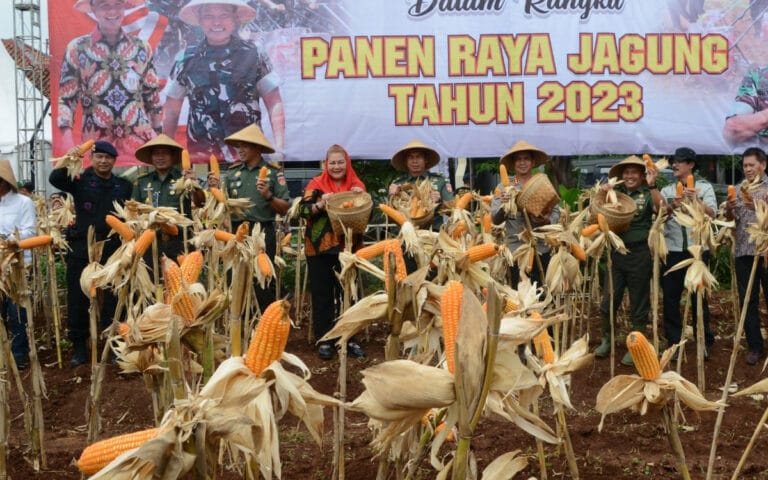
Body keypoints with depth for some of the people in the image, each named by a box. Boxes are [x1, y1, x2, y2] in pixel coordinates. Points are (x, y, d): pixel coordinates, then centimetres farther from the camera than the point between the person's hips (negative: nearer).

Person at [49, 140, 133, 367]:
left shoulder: (123, 186, 8)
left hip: (113, 252, 1)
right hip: (81, 250, -1)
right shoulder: (81, 181, 2)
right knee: (77, 300, 5)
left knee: (111, 302, 5)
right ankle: (79, 347, 16)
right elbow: (54, 179, -14)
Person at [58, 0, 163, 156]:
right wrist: (67, 135, -13)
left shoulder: (141, 47, 7)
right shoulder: (77, 48, 1)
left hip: (140, 140, 2)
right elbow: (66, 98, 0)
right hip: (97, 144, -1)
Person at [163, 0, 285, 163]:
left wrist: (279, 147, -8)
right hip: (200, 154, 1)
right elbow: (172, 111, 12)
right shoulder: (185, 59, 6)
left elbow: (274, 104, 3)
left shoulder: (254, 55, 3)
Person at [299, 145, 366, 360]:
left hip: (348, 247, 2)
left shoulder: (357, 185, 6)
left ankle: (349, 338, 17)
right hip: (320, 248, -2)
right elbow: (303, 210, -9)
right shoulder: (316, 185, -1)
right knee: (322, 294, 4)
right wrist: (321, 204, -26)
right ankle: (324, 340, 13)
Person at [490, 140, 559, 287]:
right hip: (516, 249, -1)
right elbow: (495, 219, -3)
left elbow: (556, 212, 3)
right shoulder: (503, 187, 2)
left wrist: (547, 220, -19)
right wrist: (503, 206, -24)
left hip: (541, 249, 1)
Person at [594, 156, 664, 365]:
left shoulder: (647, 194, -2)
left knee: (639, 304, 8)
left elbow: (661, 208, -20)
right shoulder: (615, 193, 7)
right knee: (608, 300, 8)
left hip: (640, 253, -3)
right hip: (616, 252, 3)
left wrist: (652, 185, -29)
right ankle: (606, 340, 26)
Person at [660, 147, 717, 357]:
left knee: (699, 296, 3)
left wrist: (697, 201, -26)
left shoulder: (704, 187, 4)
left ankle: (704, 341, 12)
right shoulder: (667, 190, 11)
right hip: (672, 249, 3)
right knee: (670, 296, 4)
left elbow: (711, 214, -9)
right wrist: (671, 207, -21)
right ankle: (674, 341, 12)